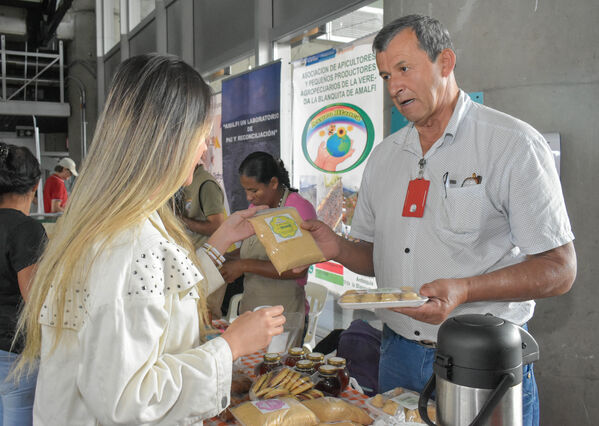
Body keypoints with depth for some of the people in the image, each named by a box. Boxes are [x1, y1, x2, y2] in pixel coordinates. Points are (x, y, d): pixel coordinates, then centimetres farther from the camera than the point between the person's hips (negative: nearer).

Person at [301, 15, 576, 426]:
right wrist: (338, 249, -8)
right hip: (399, 355, 5)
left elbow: (559, 269, -13)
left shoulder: (514, 145, -11)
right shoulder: (384, 155, 6)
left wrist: (464, 290, -27)